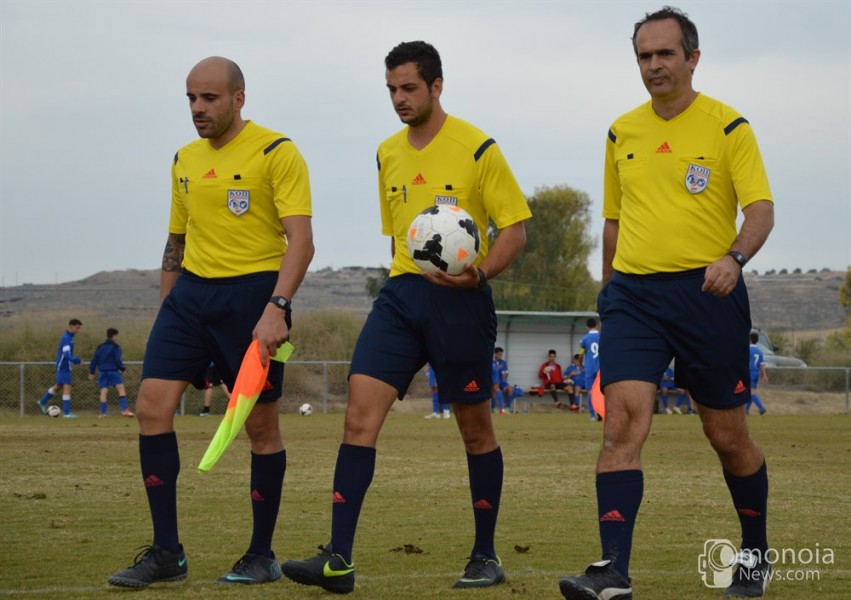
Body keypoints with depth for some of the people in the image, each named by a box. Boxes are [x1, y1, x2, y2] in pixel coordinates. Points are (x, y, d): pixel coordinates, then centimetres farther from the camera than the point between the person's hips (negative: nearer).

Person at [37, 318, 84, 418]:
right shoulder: (66, 338, -18)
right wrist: (77, 360, -36)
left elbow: (59, 349, 24)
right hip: (64, 367, -10)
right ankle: (66, 412, -9)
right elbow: (67, 354, -27)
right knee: (67, 387, -9)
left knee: (58, 386, 21)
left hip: (62, 366, 10)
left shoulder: (68, 337, 13)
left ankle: (43, 402, 34)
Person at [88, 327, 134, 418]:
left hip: (102, 372, 5)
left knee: (103, 391, 3)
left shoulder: (100, 347, 14)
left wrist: (91, 372, 21)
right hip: (113, 371, -5)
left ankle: (103, 412, -2)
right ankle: (124, 409, -22)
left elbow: (94, 360, 14)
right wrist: (123, 369, 5)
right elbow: (117, 360, -10)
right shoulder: (115, 347, -3)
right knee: (121, 388, -9)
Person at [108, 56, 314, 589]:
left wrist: (276, 307, -25)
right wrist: (166, 308, 20)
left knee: (261, 425, 2)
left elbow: (301, 240, -14)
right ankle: (167, 553, -1)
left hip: (252, 294, -6)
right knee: (152, 406, -7)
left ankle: (262, 555, 15)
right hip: (191, 293, 6)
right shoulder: (185, 160, 14)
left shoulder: (276, 152, -7)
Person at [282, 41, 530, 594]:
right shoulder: (388, 154, 13)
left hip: (459, 300, -5)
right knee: (360, 413, -10)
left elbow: (516, 228, -6)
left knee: (475, 427, 6)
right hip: (399, 297, 5)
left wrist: (480, 273, -22)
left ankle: (486, 557, 20)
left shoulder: (477, 149, -6)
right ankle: (339, 559, -14)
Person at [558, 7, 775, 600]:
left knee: (728, 437, 7)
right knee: (623, 419, -15)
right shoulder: (622, 133, 13)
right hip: (633, 293, 3)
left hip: (707, 292, -3)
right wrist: (608, 287, 22)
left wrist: (735, 257, -29)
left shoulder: (728, 127, -2)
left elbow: (761, 207, -11)